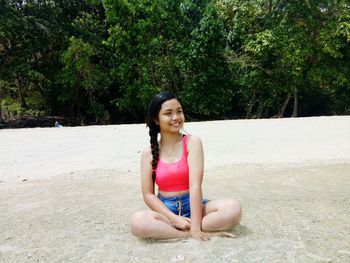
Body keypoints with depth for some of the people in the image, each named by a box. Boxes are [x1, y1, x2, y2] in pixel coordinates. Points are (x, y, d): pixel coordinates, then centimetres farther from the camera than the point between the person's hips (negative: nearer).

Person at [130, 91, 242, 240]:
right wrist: (174, 218, -17)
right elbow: (148, 195, -3)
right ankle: (194, 232, -16)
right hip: (166, 210, 1)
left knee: (233, 208, -26)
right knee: (137, 222, -31)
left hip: (192, 206, 0)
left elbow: (195, 185, -16)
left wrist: (196, 227, -22)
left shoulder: (192, 142, -7)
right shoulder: (148, 153, -1)